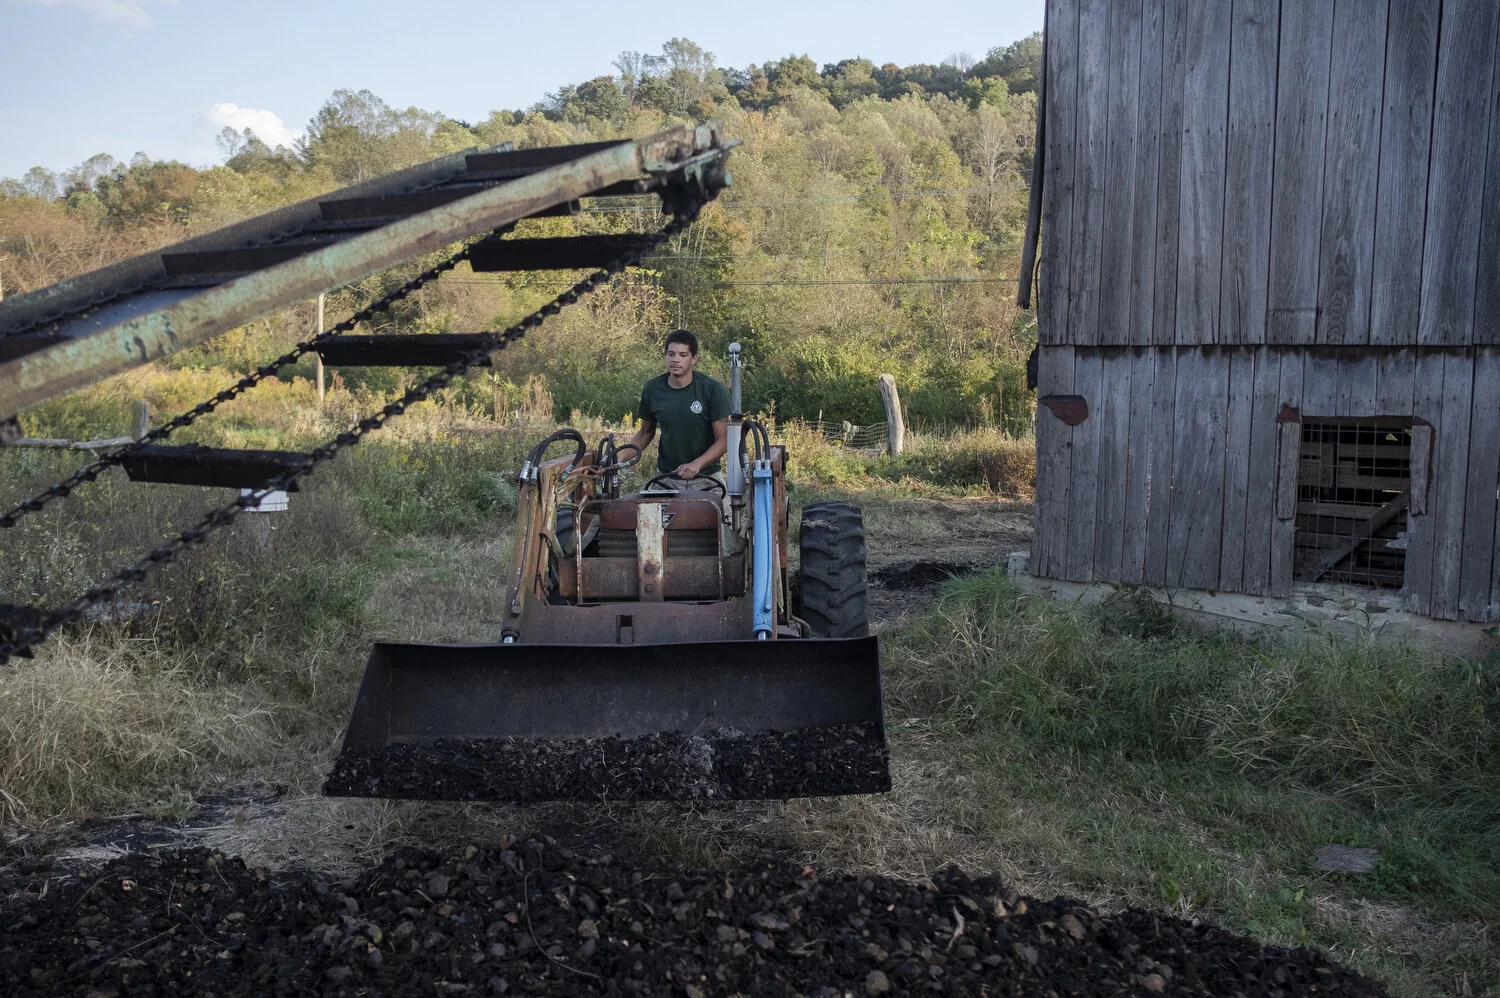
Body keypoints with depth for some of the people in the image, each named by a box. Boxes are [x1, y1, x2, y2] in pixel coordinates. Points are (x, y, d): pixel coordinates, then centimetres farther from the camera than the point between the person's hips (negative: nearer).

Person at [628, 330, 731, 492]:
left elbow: (723, 440, -10)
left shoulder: (712, 389, -10)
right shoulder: (653, 389, 0)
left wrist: (697, 464, -25)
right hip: (666, 477, 2)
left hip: (705, 479, -2)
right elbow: (645, 432, 13)